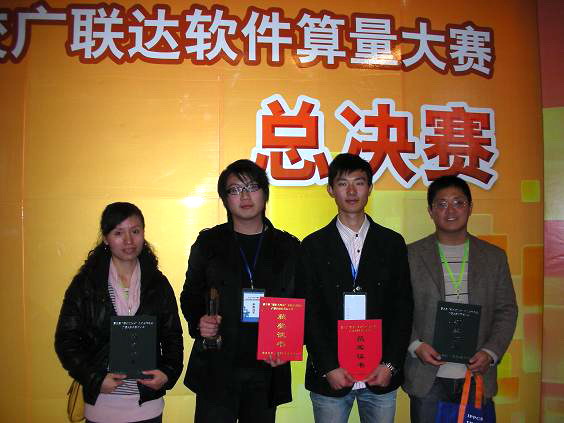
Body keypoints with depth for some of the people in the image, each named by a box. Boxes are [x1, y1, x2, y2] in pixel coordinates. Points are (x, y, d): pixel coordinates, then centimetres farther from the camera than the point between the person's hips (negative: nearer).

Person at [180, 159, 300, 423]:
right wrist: (199, 322, -12)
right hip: (216, 371, -1)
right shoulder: (208, 243, 3)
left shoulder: (288, 247, 5)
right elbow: (191, 295, 8)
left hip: (267, 370, 1)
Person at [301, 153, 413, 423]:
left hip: (381, 375, 1)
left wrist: (390, 364, -5)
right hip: (329, 376, -1)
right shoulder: (313, 246, 1)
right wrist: (328, 368, -8)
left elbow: (403, 307, 3)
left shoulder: (392, 243, 5)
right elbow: (309, 312, -2)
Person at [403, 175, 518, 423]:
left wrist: (491, 352, -6)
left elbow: (506, 311, 6)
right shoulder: (411, 255, 0)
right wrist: (415, 345, -12)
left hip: (477, 376, 2)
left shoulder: (494, 256, 6)